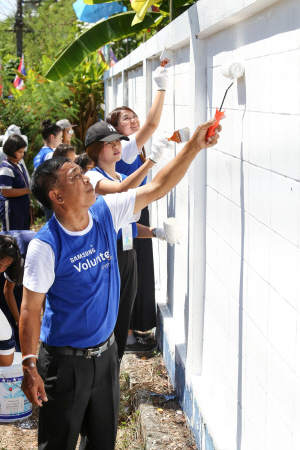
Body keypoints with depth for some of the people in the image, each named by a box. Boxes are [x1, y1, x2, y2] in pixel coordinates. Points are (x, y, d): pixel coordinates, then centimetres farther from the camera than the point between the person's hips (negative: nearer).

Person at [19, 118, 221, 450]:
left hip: (105, 351, 6)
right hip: (65, 360, -6)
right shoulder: (45, 246, -21)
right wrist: (29, 367, -19)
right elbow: (31, 309, -18)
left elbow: (157, 187, -2)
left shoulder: (105, 213, -5)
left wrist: (193, 146, -9)